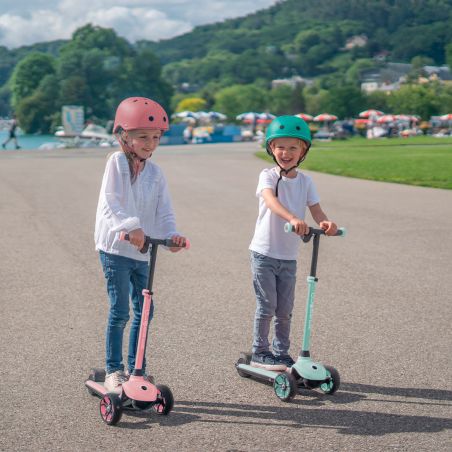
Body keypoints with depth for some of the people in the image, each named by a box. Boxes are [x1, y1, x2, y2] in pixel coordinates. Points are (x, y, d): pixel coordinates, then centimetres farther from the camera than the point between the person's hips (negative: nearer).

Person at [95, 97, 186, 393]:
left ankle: (136, 369, 23)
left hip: (144, 251, 6)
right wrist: (130, 226, -33)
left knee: (144, 310, 10)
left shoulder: (155, 173, 8)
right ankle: (114, 370, 8)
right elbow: (111, 203, -18)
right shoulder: (117, 162, -7)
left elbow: (164, 211, 4)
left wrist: (171, 235, -15)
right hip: (116, 248, -6)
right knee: (120, 312, -5)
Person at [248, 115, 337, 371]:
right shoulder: (268, 176, -9)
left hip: (289, 256, 4)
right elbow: (271, 200, -29)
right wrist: (293, 218, -48)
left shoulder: (305, 181, 5)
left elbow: (316, 210, -3)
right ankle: (260, 353, 13)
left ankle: (281, 353, 23)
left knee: (285, 309, 10)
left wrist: (325, 223, -28)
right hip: (264, 252, -4)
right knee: (267, 305, -1)